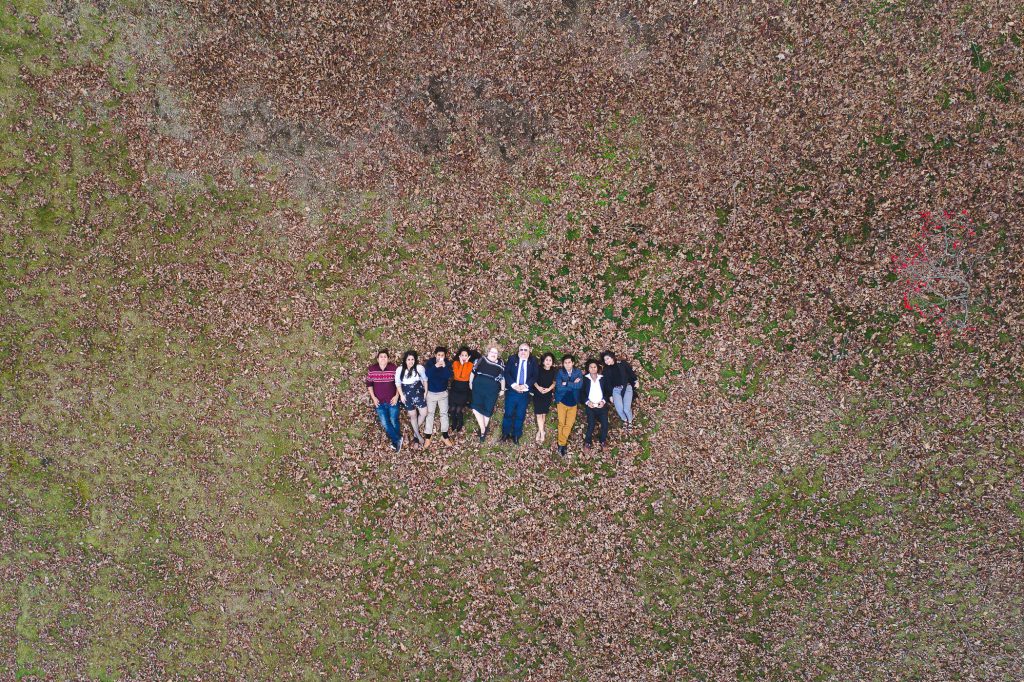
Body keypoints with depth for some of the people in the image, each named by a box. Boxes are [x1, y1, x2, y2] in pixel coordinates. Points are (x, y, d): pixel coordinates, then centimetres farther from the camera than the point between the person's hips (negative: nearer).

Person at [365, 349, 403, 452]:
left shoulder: (394, 368, -9)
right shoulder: (372, 369, -6)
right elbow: (369, 384, 3)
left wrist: (396, 396, -7)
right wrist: (373, 397, -4)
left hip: (392, 401, -1)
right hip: (379, 402, 1)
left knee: (394, 422, 5)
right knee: (385, 423, -1)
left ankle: (395, 442, 25)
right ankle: (398, 439, 17)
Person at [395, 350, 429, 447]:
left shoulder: (419, 368, -11)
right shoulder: (400, 370, -10)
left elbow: (425, 380, 3)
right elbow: (398, 383, 1)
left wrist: (425, 392, 4)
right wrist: (401, 395, -4)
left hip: (419, 394, 1)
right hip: (407, 396, -1)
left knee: (424, 414, -1)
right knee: (413, 416, 10)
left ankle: (415, 432, 23)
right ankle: (418, 436, 24)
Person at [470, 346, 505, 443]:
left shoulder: (500, 364, 1)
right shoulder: (481, 360, 0)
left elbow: (502, 378, 6)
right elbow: (473, 372, 7)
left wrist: (502, 389, 7)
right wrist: (470, 383, 9)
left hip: (492, 390, 0)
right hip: (478, 387, 0)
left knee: (487, 409, 6)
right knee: (476, 407, -10)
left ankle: (484, 428, 23)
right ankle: (483, 429, -3)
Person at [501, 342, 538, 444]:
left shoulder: (533, 361, 4)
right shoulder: (512, 359, 2)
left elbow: (535, 376, -1)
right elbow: (506, 373, -3)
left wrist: (525, 386, -15)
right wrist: (513, 385, -16)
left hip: (525, 393, 0)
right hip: (512, 391, 0)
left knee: (520, 416, 6)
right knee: (508, 413, 5)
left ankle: (516, 435, 16)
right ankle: (505, 434, 19)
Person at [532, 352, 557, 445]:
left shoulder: (554, 371, 0)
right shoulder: (538, 369, -5)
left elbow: (554, 382, 3)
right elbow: (534, 380, -1)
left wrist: (549, 389, -13)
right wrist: (538, 387, -16)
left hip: (548, 395, 2)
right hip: (538, 394, -2)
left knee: (544, 413, 5)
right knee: (539, 414, -7)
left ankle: (539, 432, 17)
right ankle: (542, 433, -6)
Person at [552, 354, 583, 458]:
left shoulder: (578, 373, -1)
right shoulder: (560, 373, -7)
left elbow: (579, 385, -17)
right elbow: (558, 387, -18)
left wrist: (566, 384, -18)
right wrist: (573, 384, -15)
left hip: (573, 402, 1)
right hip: (562, 401, -1)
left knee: (569, 424, -2)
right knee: (561, 423, 1)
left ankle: (561, 444, 9)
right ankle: (563, 444, 14)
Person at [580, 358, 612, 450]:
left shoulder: (603, 378, 14)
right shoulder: (585, 379, 9)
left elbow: (608, 391, 10)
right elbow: (582, 392, 4)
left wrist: (604, 401, -6)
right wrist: (587, 401, -11)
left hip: (602, 405, 2)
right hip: (590, 406, -2)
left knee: (605, 424, -12)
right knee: (591, 424, -17)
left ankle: (603, 441, 6)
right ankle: (587, 442, -5)